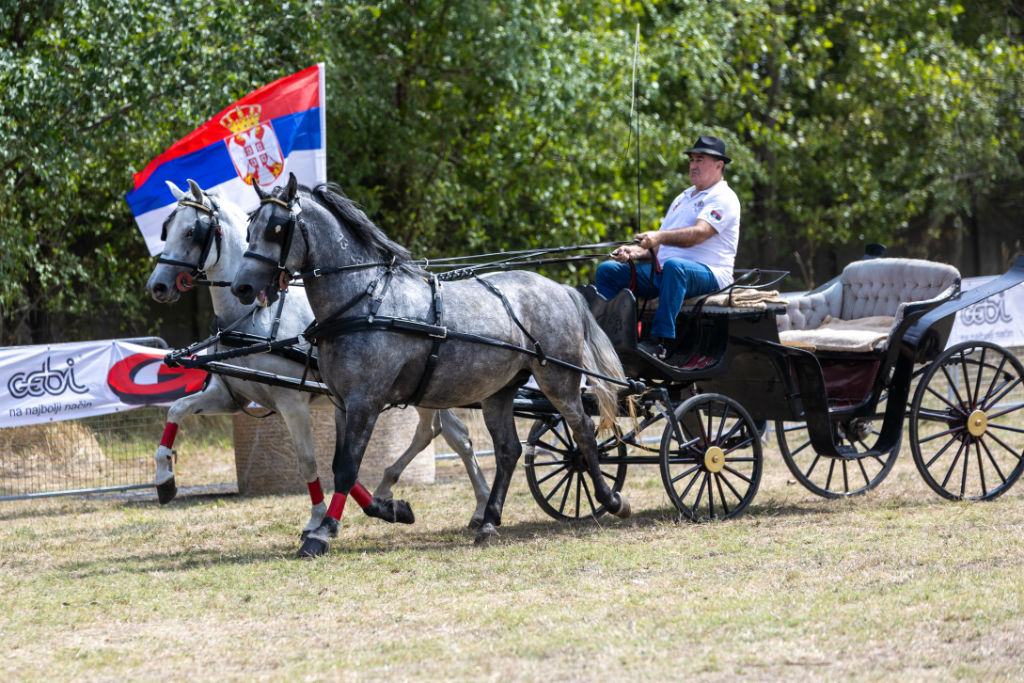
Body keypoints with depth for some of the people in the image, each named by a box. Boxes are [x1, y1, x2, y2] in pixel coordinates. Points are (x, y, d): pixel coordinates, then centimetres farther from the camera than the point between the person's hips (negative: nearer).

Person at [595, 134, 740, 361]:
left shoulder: (722, 198, -2)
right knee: (608, 270, -4)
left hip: (709, 274, -9)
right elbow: (660, 247, 22)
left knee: (674, 266, -42)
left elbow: (699, 233, -21)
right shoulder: (683, 198, 25)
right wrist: (637, 252, 0)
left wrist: (660, 237, -35)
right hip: (662, 273, 9)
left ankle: (660, 342, -47)